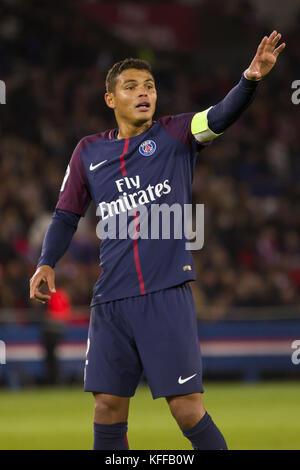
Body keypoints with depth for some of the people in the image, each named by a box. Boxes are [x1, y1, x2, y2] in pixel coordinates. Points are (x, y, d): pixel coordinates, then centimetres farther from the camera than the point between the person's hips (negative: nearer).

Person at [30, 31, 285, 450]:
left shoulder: (174, 135, 4)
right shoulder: (89, 152, 13)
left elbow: (222, 116, -14)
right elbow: (67, 215, 19)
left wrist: (251, 78, -33)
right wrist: (47, 262, 2)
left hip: (167, 295, -3)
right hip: (111, 302, 3)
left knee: (187, 409, -7)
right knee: (108, 408, 2)